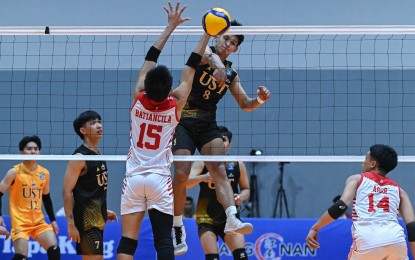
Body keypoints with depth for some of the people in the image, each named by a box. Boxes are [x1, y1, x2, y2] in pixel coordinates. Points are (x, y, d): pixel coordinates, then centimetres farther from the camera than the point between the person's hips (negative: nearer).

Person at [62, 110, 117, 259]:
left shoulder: (98, 155, 15)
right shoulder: (80, 157, -13)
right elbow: (67, 191, -17)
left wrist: (104, 211, 23)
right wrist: (71, 224, -22)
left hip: (97, 220, 9)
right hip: (86, 221, -9)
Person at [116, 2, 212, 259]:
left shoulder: (138, 99, -3)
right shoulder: (175, 104, -6)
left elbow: (151, 58, 7)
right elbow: (191, 66, 1)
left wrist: (171, 26, 14)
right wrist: (207, 34, 7)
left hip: (134, 178, 1)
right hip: (160, 180, -1)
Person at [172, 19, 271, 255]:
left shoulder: (231, 74, 11)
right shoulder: (204, 55, -5)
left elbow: (245, 104, 16)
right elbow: (210, 57, -32)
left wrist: (260, 100, -7)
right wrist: (216, 65, -57)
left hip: (208, 124, 4)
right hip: (184, 121, -4)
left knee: (219, 170, -16)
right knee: (181, 174, -12)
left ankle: (232, 219, -32)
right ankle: (178, 228, 1)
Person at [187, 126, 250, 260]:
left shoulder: (238, 165, 4)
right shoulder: (203, 162, -4)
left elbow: (246, 189, 16)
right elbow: (185, 183, -19)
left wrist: (241, 197, -9)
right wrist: (202, 178, -40)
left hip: (229, 218, 2)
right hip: (207, 218, -2)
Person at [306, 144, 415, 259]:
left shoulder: (357, 179, 16)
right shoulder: (398, 190, 23)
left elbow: (341, 207, -2)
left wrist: (315, 228, 2)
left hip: (366, 242, -2)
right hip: (396, 240, 2)